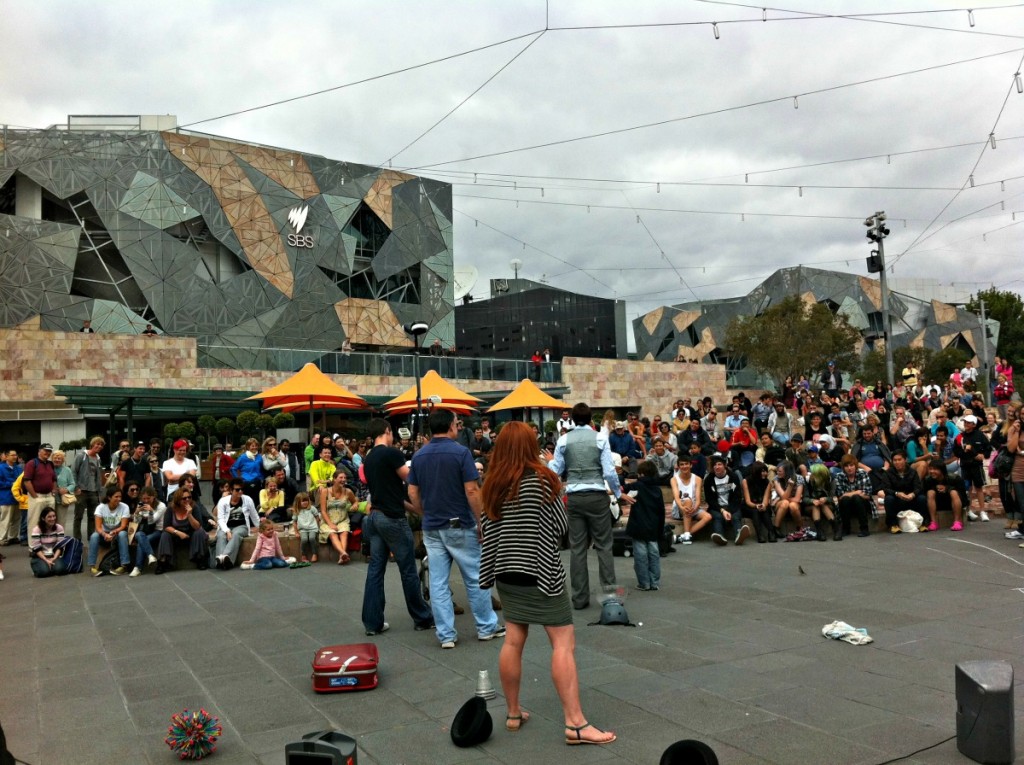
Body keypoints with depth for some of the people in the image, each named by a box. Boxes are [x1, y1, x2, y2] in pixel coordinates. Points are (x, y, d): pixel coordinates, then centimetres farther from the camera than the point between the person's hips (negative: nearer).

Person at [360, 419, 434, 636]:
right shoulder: (392, 453, -14)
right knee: (408, 571, 2)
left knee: (375, 569, 8)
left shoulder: (368, 459, 12)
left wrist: (411, 506, 23)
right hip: (393, 518, -8)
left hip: (375, 516, 8)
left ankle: (373, 622, 10)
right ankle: (422, 618, 13)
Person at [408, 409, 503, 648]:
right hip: (460, 525, -4)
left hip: (432, 528, 4)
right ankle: (487, 627, 21)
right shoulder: (460, 452, -13)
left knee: (438, 582, 6)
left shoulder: (418, 456, 3)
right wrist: (481, 522, -7)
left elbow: (413, 493, 6)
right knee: (475, 578, 9)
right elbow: (472, 491, -15)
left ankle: (445, 634, 11)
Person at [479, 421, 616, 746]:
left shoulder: (493, 485, 2)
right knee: (564, 643, -3)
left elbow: (488, 532, 6)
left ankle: (513, 713, 22)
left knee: (513, 640, 13)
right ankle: (575, 722, -4)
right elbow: (561, 526, -6)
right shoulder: (541, 479, -12)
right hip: (541, 571, -6)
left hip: (507, 572, 6)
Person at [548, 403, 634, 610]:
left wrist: (549, 461, 23)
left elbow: (555, 471, 1)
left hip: (574, 497, 2)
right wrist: (619, 494, 8)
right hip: (597, 496, -1)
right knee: (603, 546, 6)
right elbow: (609, 472, -6)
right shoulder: (600, 438, -3)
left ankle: (579, 598, 9)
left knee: (577, 548, 6)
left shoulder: (563, 440, 1)